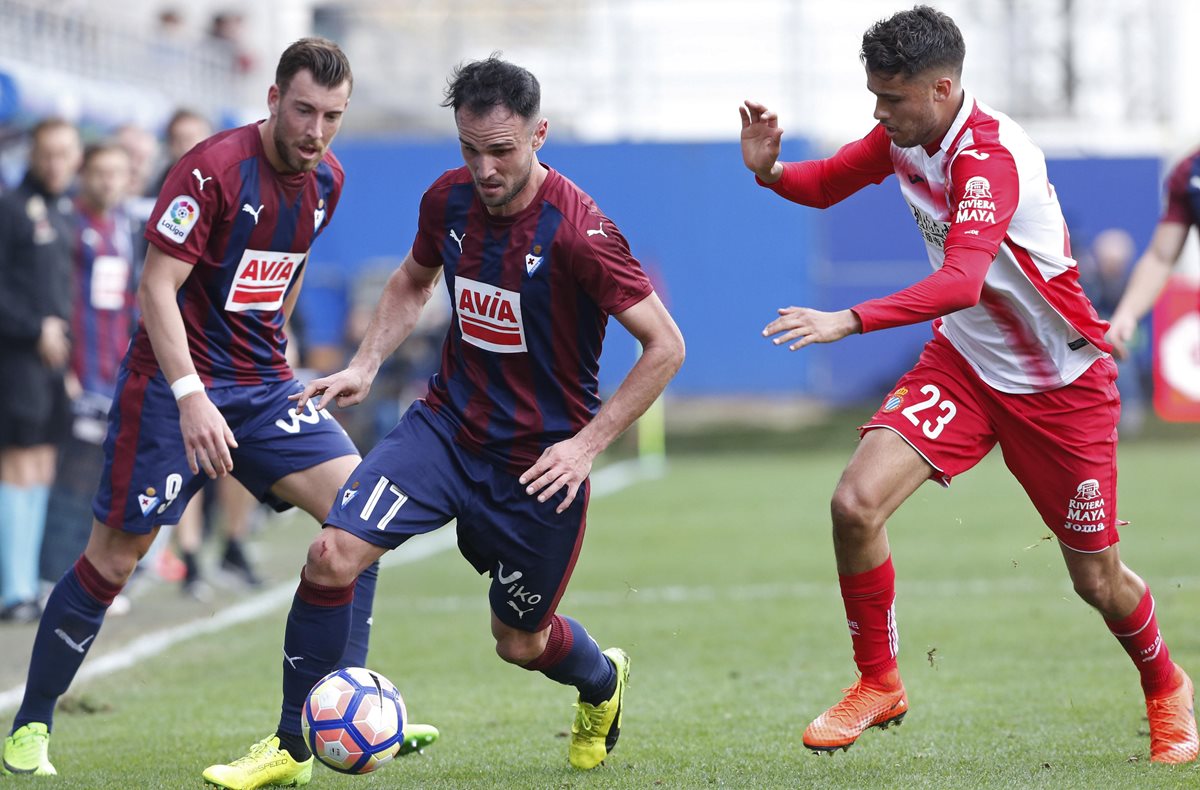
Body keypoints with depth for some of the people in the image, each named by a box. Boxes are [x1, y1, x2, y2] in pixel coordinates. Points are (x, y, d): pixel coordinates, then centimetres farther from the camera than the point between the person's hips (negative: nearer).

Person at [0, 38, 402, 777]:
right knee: (114, 557, -2)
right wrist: (191, 395, -29)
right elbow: (157, 285, -21)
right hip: (174, 383, -6)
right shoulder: (214, 169, -18)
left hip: (263, 384, 6)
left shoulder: (327, 180, 4)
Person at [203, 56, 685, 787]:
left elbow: (665, 347, -18)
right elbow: (414, 282, 19)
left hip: (539, 458, -4)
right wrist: (366, 365, 5)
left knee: (520, 641, 11)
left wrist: (587, 444, -20)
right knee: (333, 555, -16)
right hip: (447, 424, 4)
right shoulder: (449, 199, -4)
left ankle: (604, 681, 49)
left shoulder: (578, 231, -22)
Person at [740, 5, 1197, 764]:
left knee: (1097, 580, 5)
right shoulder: (903, 134, -7)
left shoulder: (991, 157, -31)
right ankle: (879, 684, 1)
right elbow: (826, 184, 8)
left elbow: (961, 281, -44)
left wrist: (850, 320, -54)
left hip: (1061, 382, -6)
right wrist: (770, 170, -15)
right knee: (856, 502, -17)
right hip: (964, 362, 6)